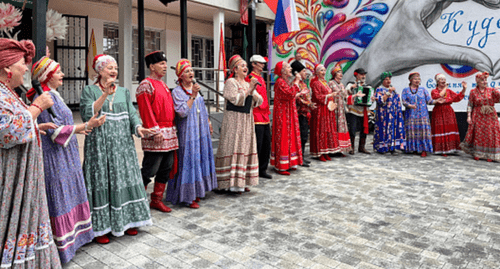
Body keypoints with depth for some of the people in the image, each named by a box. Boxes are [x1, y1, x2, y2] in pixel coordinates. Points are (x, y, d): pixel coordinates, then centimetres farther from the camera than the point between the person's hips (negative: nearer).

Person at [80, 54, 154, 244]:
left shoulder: (123, 92, 13)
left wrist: (139, 128, -15)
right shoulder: (89, 90, 0)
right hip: (99, 146, -4)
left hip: (123, 145, 4)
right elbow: (87, 115, -15)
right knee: (101, 182, -1)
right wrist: (105, 94, -20)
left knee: (124, 180, 8)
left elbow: (132, 114, 5)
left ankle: (125, 221, 21)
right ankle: (100, 227, 10)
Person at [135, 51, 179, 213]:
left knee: (166, 168, 12)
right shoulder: (146, 85, -7)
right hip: (156, 136, -9)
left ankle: (157, 199, 23)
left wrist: (172, 128, 18)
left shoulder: (163, 85, 20)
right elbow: (146, 110, -15)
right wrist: (155, 130, -20)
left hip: (170, 134, 9)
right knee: (149, 170, -5)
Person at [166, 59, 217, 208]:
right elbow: (182, 112, -21)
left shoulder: (196, 88, 12)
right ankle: (188, 196, 3)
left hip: (201, 130, 7)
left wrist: (208, 123, 21)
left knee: (201, 158, 11)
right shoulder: (177, 92, -9)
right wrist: (193, 95, -22)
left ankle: (197, 191, 24)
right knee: (189, 160, -6)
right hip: (187, 132, -7)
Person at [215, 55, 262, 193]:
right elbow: (236, 99, -19)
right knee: (232, 149, -8)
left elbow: (259, 101, 10)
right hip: (233, 120, -8)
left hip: (247, 121, 8)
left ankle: (241, 181, 16)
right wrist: (249, 90, -17)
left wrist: (253, 92, -8)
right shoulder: (231, 82, -5)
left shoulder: (248, 84, 17)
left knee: (245, 149, 8)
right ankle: (228, 182, -3)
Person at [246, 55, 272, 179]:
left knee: (266, 144, 11)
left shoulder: (261, 78, 20)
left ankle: (262, 169, 22)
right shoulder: (250, 78, -9)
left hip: (265, 116, 9)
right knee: (257, 145, -4)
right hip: (256, 117, -9)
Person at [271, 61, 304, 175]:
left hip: (289, 114, 10)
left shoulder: (286, 82, 16)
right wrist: (296, 81, -17)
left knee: (290, 137, 13)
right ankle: (280, 167, 1)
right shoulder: (280, 82, -14)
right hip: (282, 114, -10)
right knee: (283, 138, -6)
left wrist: (299, 94, 18)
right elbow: (291, 93, -26)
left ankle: (288, 163, 22)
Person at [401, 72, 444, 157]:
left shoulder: (423, 89, 11)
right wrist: (409, 105, -21)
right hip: (411, 115, 0)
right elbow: (404, 101, -2)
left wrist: (436, 101, -13)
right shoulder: (406, 90, 9)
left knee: (423, 130, -7)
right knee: (412, 131, -2)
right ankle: (414, 149, 8)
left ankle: (424, 150, -6)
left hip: (422, 114, 0)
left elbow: (429, 100, 6)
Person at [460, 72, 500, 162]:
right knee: (477, 135, 3)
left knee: (490, 135, 1)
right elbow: (470, 105, -1)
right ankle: (476, 154, 15)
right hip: (478, 117, -1)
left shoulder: (491, 90, 4)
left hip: (490, 116, 1)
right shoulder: (473, 92, 0)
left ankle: (489, 155, 10)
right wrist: (468, 116, -7)